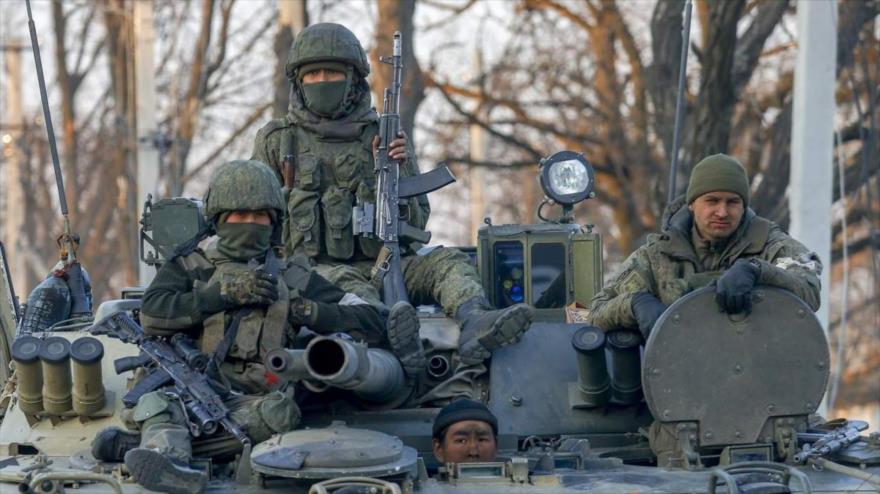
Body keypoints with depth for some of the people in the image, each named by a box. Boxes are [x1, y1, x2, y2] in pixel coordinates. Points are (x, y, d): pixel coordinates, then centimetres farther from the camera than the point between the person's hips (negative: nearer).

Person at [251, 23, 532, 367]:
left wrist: (395, 171, -8)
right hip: (314, 270, -2)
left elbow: (415, 223, 9)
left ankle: (474, 325, -57)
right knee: (345, 282, -36)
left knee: (448, 261, -24)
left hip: (382, 267, 3)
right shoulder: (276, 140, 12)